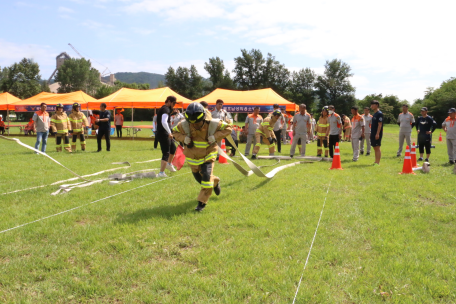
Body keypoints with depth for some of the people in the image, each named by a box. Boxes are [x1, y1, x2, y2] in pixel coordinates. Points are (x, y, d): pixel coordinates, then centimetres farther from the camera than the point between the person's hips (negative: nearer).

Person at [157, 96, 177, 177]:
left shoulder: (165, 109, 17)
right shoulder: (166, 109, -16)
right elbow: (164, 122, -30)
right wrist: (170, 133, -26)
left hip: (165, 134, 10)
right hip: (163, 134, -10)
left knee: (173, 148, 27)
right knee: (166, 153, -9)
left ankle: (169, 164, 44)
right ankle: (161, 173, -9)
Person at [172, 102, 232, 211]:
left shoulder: (212, 124, -22)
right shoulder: (184, 125, -19)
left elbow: (228, 128, -11)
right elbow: (175, 131, 0)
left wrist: (215, 137, -24)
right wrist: (184, 138, -20)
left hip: (208, 154, -3)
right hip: (193, 156, 3)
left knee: (206, 176, -19)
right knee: (198, 177, 17)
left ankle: (202, 202, -8)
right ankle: (215, 182, 49)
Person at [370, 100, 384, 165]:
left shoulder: (379, 113, -12)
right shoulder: (374, 114, 16)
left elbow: (380, 124, -17)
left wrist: (377, 134, -22)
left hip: (377, 134, -9)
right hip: (373, 133, 9)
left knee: (377, 148, -8)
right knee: (375, 148, 12)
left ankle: (378, 162, -7)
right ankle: (376, 161, 18)